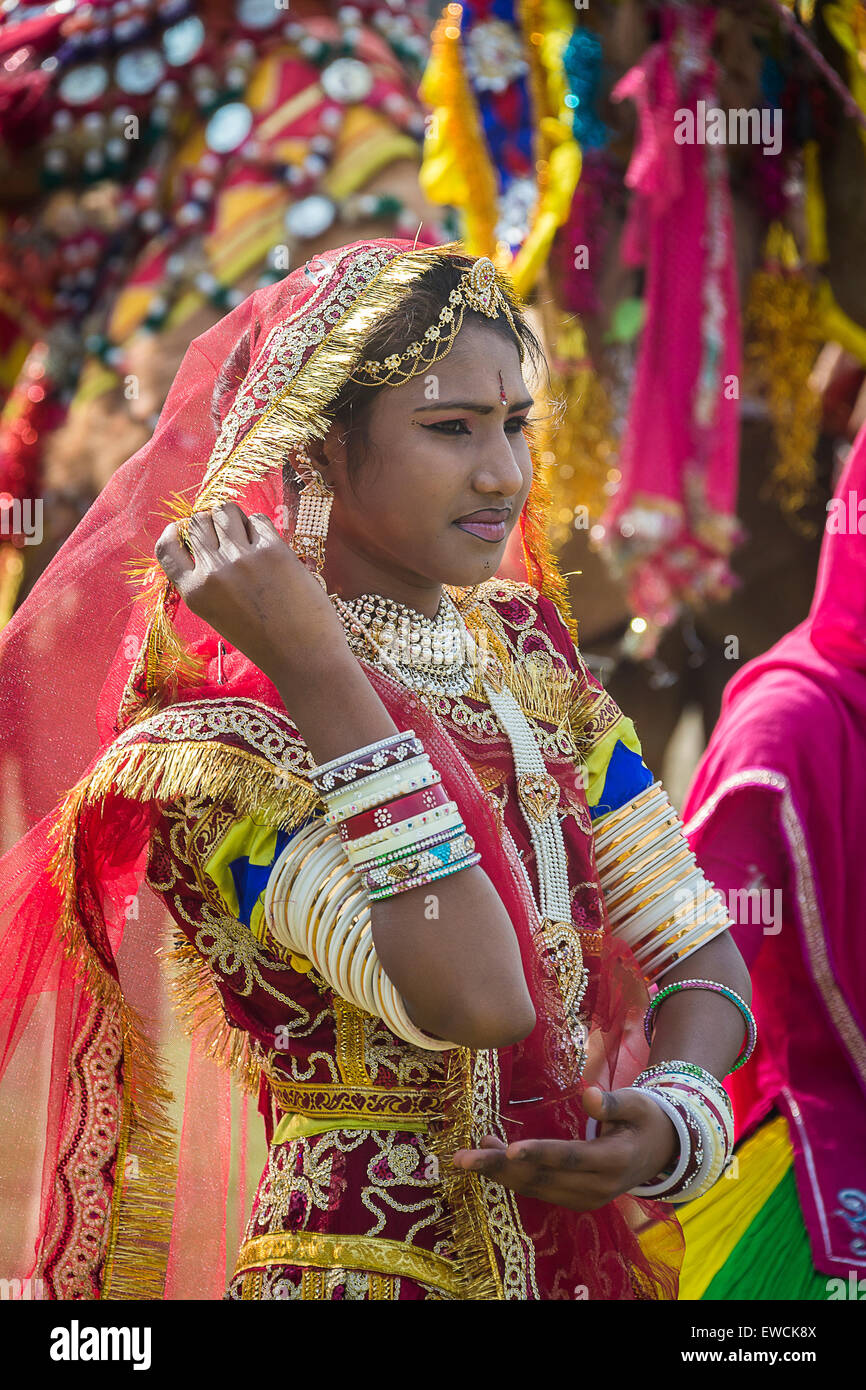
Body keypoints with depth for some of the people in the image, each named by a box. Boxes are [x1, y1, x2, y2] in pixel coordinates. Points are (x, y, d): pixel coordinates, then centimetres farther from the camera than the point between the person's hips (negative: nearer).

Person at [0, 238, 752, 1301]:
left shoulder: (528, 653, 3)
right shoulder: (219, 739, -17)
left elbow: (703, 959, 3)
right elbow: (475, 998, -30)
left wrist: (674, 1122, -18)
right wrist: (312, 663, -27)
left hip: (603, 1244, 6)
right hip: (371, 1264, -6)